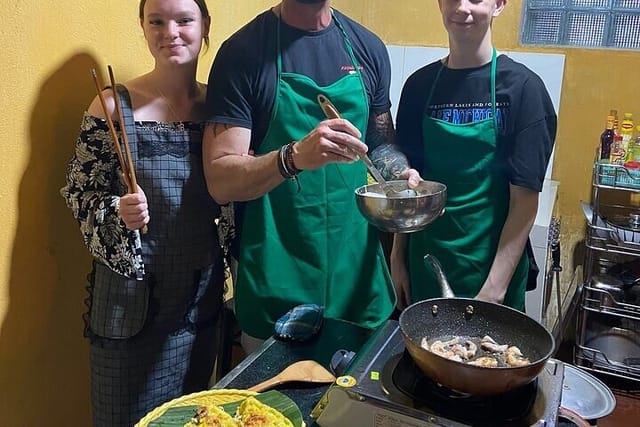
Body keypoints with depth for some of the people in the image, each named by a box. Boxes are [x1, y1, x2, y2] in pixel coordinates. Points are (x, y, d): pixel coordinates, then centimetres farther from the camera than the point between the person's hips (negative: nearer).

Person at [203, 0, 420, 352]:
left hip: (357, 270, 4)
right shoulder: (243, 52, -9)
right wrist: (294, 156, -33)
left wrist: (400, 173, -6)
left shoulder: (368, 48, 5)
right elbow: (220, 181, -14)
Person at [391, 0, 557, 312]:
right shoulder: (419, 85, 2)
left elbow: (525, 198, -12)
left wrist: (495, 289, -15)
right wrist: (398, 256, 4)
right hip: (424, 264, 4)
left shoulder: (522, 87, -10)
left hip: (489, 268, -3)